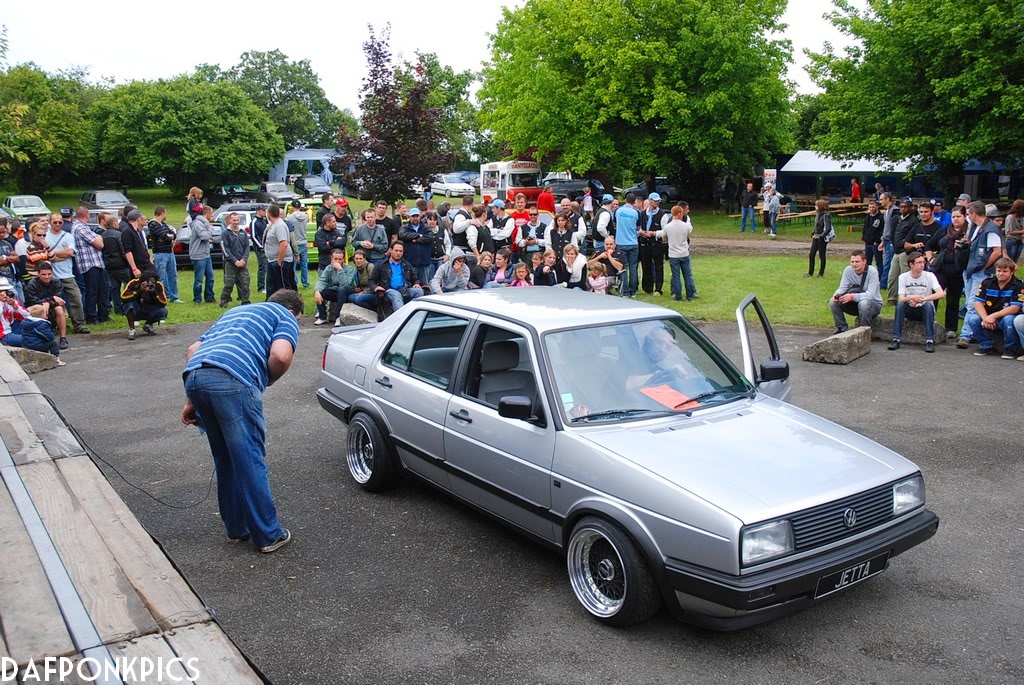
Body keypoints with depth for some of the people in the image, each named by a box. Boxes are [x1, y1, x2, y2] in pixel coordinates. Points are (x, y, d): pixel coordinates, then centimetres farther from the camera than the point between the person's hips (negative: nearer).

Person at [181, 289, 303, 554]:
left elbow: (193, 350, 28)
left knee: (226, 460, 21)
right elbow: (281, 355, -5)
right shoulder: (285, 317, 18)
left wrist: (191, 400, 27)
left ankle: (236, 528, 30)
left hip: (194, 375, 7)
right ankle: (268, 535, 13)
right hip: (231, 380, -7)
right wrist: (267, 381, 15)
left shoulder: (236, 312, 37)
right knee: (251, 460, 3)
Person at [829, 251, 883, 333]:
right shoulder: (848, 270, -8)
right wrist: (836, 294, -33)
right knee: (833, 302, -16)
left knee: (863, 303, -38)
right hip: (856, 303, 5)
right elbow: (842, 288, -9)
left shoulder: (872, 271, -21)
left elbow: (870, 294, -30)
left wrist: (853, 297, -45)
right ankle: (842, 329, -2)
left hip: (874, 303, -5)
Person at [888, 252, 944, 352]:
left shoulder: (929, 276, -10)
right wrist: (910, 298, -37)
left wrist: (923, 298, -37)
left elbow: (941, 294, -23)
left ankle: (930, 341, -29)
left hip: (924, 311, -1)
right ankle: (896, 339, -26)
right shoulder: (903, 277, -5)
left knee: (928, 305, -33)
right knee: (899, 304, -28)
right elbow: (901, 298, -14)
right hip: (909, 310, 1)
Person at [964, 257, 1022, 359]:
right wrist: (985, 318, -25)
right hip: (988, 317, 3)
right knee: (973, 319, -25)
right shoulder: (987, 282, 0)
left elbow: (1015, 308, -19)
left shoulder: (1018, 285, -10)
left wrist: (993, 316, -29)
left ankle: (1010, 349, -13)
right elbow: (978, 302, -8)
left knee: (1009, 320, -38)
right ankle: (986, 346, -3)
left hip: (1006, 317, -3)